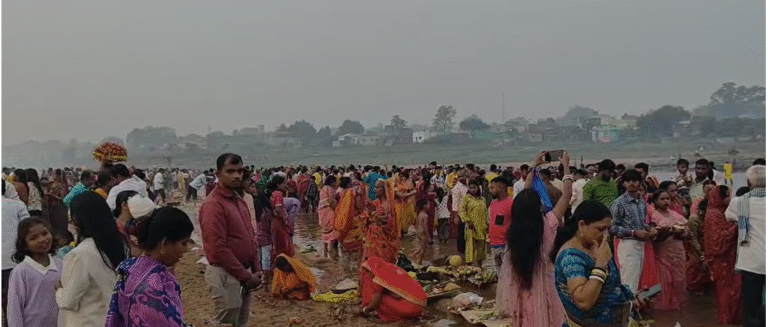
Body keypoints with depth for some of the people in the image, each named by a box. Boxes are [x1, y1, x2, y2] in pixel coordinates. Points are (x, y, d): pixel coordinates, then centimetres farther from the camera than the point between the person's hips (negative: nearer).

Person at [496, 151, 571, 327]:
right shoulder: (547, 225, -18)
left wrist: (534, 167, 15)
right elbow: (567, 195, -9)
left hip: (520, 289, 4)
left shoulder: (514, 228, -7)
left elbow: (524, 197, 7)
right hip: (542, 286, -4)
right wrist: (566, 166, 3)